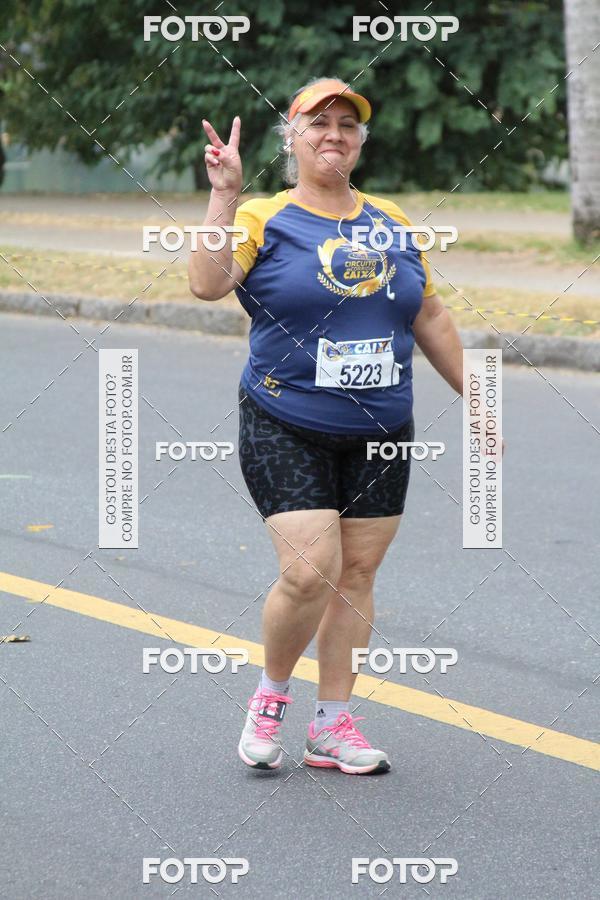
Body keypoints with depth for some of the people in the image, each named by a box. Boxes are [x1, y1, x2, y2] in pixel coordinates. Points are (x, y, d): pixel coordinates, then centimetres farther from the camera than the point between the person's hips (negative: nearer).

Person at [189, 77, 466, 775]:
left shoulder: (391, 225, 10)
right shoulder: (262, 220, -4)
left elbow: (430, 319, 18)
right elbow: (208, 284, -21)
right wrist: (224, 195, -26)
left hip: (380, 435, 5)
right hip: (287, 433, -4)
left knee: (357, 572, 5)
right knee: (310, 572, -14)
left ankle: (333, 726, 15)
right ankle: (270, 696, 11)